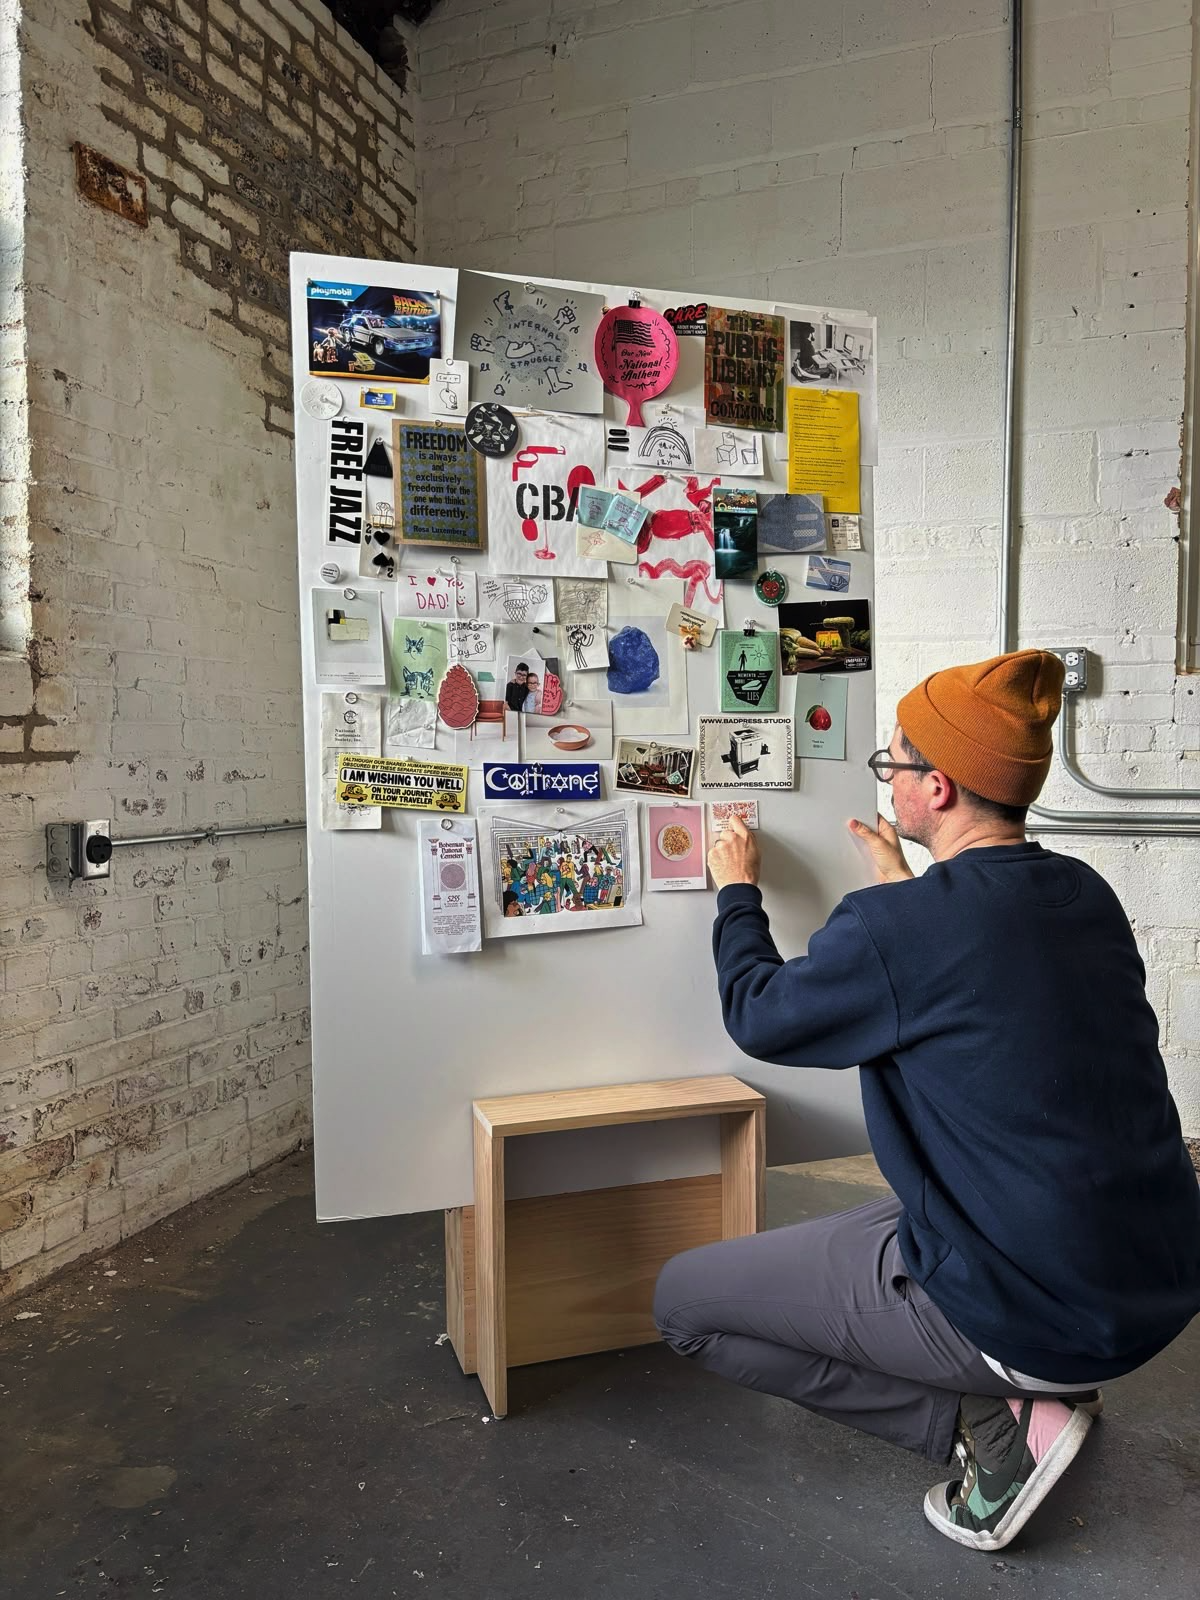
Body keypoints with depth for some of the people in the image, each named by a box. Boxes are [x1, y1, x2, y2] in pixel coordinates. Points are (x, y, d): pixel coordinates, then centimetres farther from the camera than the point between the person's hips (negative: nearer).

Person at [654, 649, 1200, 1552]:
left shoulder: (894, 929, -24)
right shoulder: (1087, 894, -2)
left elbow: (759, 1016, -5)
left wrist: (737, 891, 10)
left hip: (1033, 1315, -8)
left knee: (684, 1300, 3)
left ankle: (990, 1420, 1)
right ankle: (1049, 1386, 16)